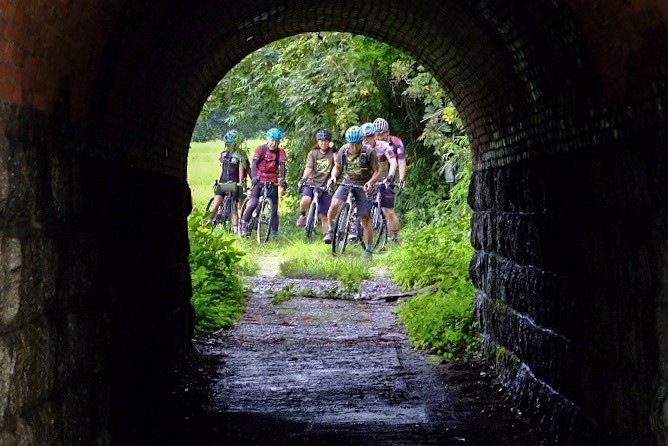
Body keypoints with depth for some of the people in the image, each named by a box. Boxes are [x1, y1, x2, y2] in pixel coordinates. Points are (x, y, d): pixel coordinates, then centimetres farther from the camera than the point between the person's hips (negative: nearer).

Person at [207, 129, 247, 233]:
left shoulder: (240, 155, -4)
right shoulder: (223, 154, 10)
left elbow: (241, 170, -7)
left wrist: (240, 183, -12)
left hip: (234, 183, -3)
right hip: (223, 182, 4)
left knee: (234, 208, -1)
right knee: (216, 205, -9)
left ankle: (235, 230, 3)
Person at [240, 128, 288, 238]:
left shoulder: (280, 152, -2)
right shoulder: (260, 149, -6)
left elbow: (282, 166, -13)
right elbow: (254, 164, -14)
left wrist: (283, 180, -30)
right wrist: (254, 177, -31)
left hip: (272, 182, 2)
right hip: (259, 180, -2)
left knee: (274, 208, 0)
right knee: (253, 203, -19)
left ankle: (275, 232, 7)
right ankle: (244, 224, -1)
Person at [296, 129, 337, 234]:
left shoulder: (331, 153, 3)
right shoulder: (313, 153, 4)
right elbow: (309, 167, -9)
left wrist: (334, 151, -18)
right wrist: (303, 179, -26)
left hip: (325, 186, 0)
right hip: (312, 183, 0)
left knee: (324, 217, 1)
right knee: (305, 200, -32)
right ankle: (303, 215, -2)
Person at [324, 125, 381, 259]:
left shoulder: (369, 151, -13)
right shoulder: (344, 150, -4)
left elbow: (377, 171, -7)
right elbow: (337, 167, 11)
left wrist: (370, 183, -24)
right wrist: (333, 177, -9)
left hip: (363, 186, -2)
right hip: (347, 183, 2)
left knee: (365, 218, -4)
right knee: (334, 204, -26)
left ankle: (369, 250, 9)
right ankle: (331, 230, -1)